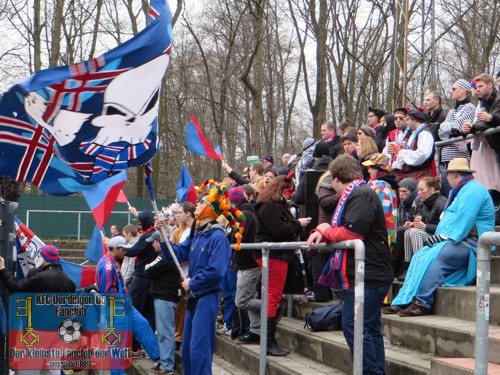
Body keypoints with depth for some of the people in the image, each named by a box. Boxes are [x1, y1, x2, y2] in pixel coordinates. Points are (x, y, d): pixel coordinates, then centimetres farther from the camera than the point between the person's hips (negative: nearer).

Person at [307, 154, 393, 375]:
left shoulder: (361, 195, -13)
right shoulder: (355, 195, 21)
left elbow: (353, 232, -24)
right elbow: (342, 231, 24)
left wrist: (326, 231, -7)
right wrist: (323, 235, 3)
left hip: (368, 274, -11)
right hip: (369, 274, 11)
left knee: (353, 325, -11)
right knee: (370, 328, 13)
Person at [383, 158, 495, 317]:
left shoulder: (473, 190, -9)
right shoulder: (461, 191, 26)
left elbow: (463, 222, -20)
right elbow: (449, 219, 25)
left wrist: (444, 236, -16)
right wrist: (439, 236, 9)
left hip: (470, 243, -10)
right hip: (457, 240, 10)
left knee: (432, 257, -28)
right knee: (419, 257, -4)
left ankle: (422, 304, -30)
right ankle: (403, 302, -13)